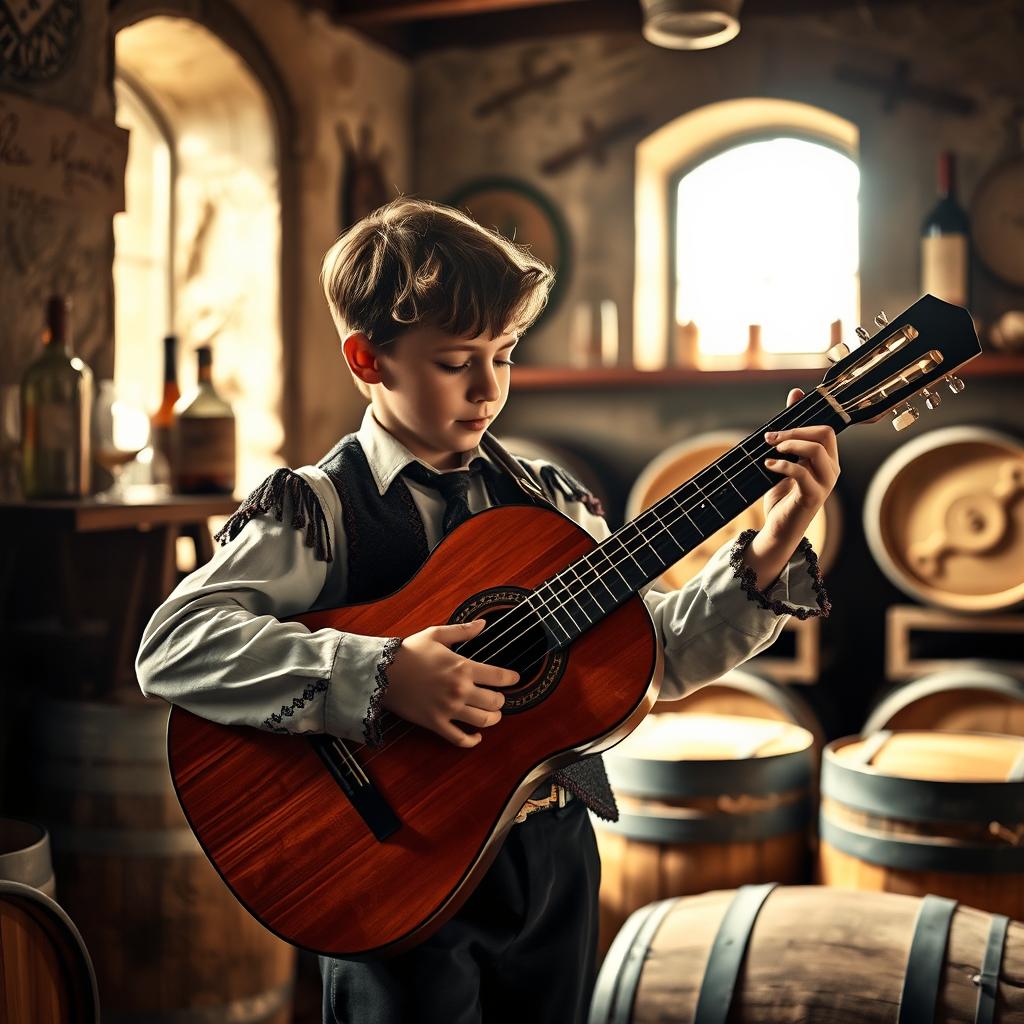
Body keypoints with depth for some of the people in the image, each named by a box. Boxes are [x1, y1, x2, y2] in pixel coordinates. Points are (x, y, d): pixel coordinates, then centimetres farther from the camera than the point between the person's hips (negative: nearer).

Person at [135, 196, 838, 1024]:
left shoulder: (547, 498, 4)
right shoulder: (319, 510, -12)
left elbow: (662, 652, 4)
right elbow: (173, 646, -25)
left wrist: (767, 558, -10)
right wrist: (381, 676, -31)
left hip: (554, 858, 5)